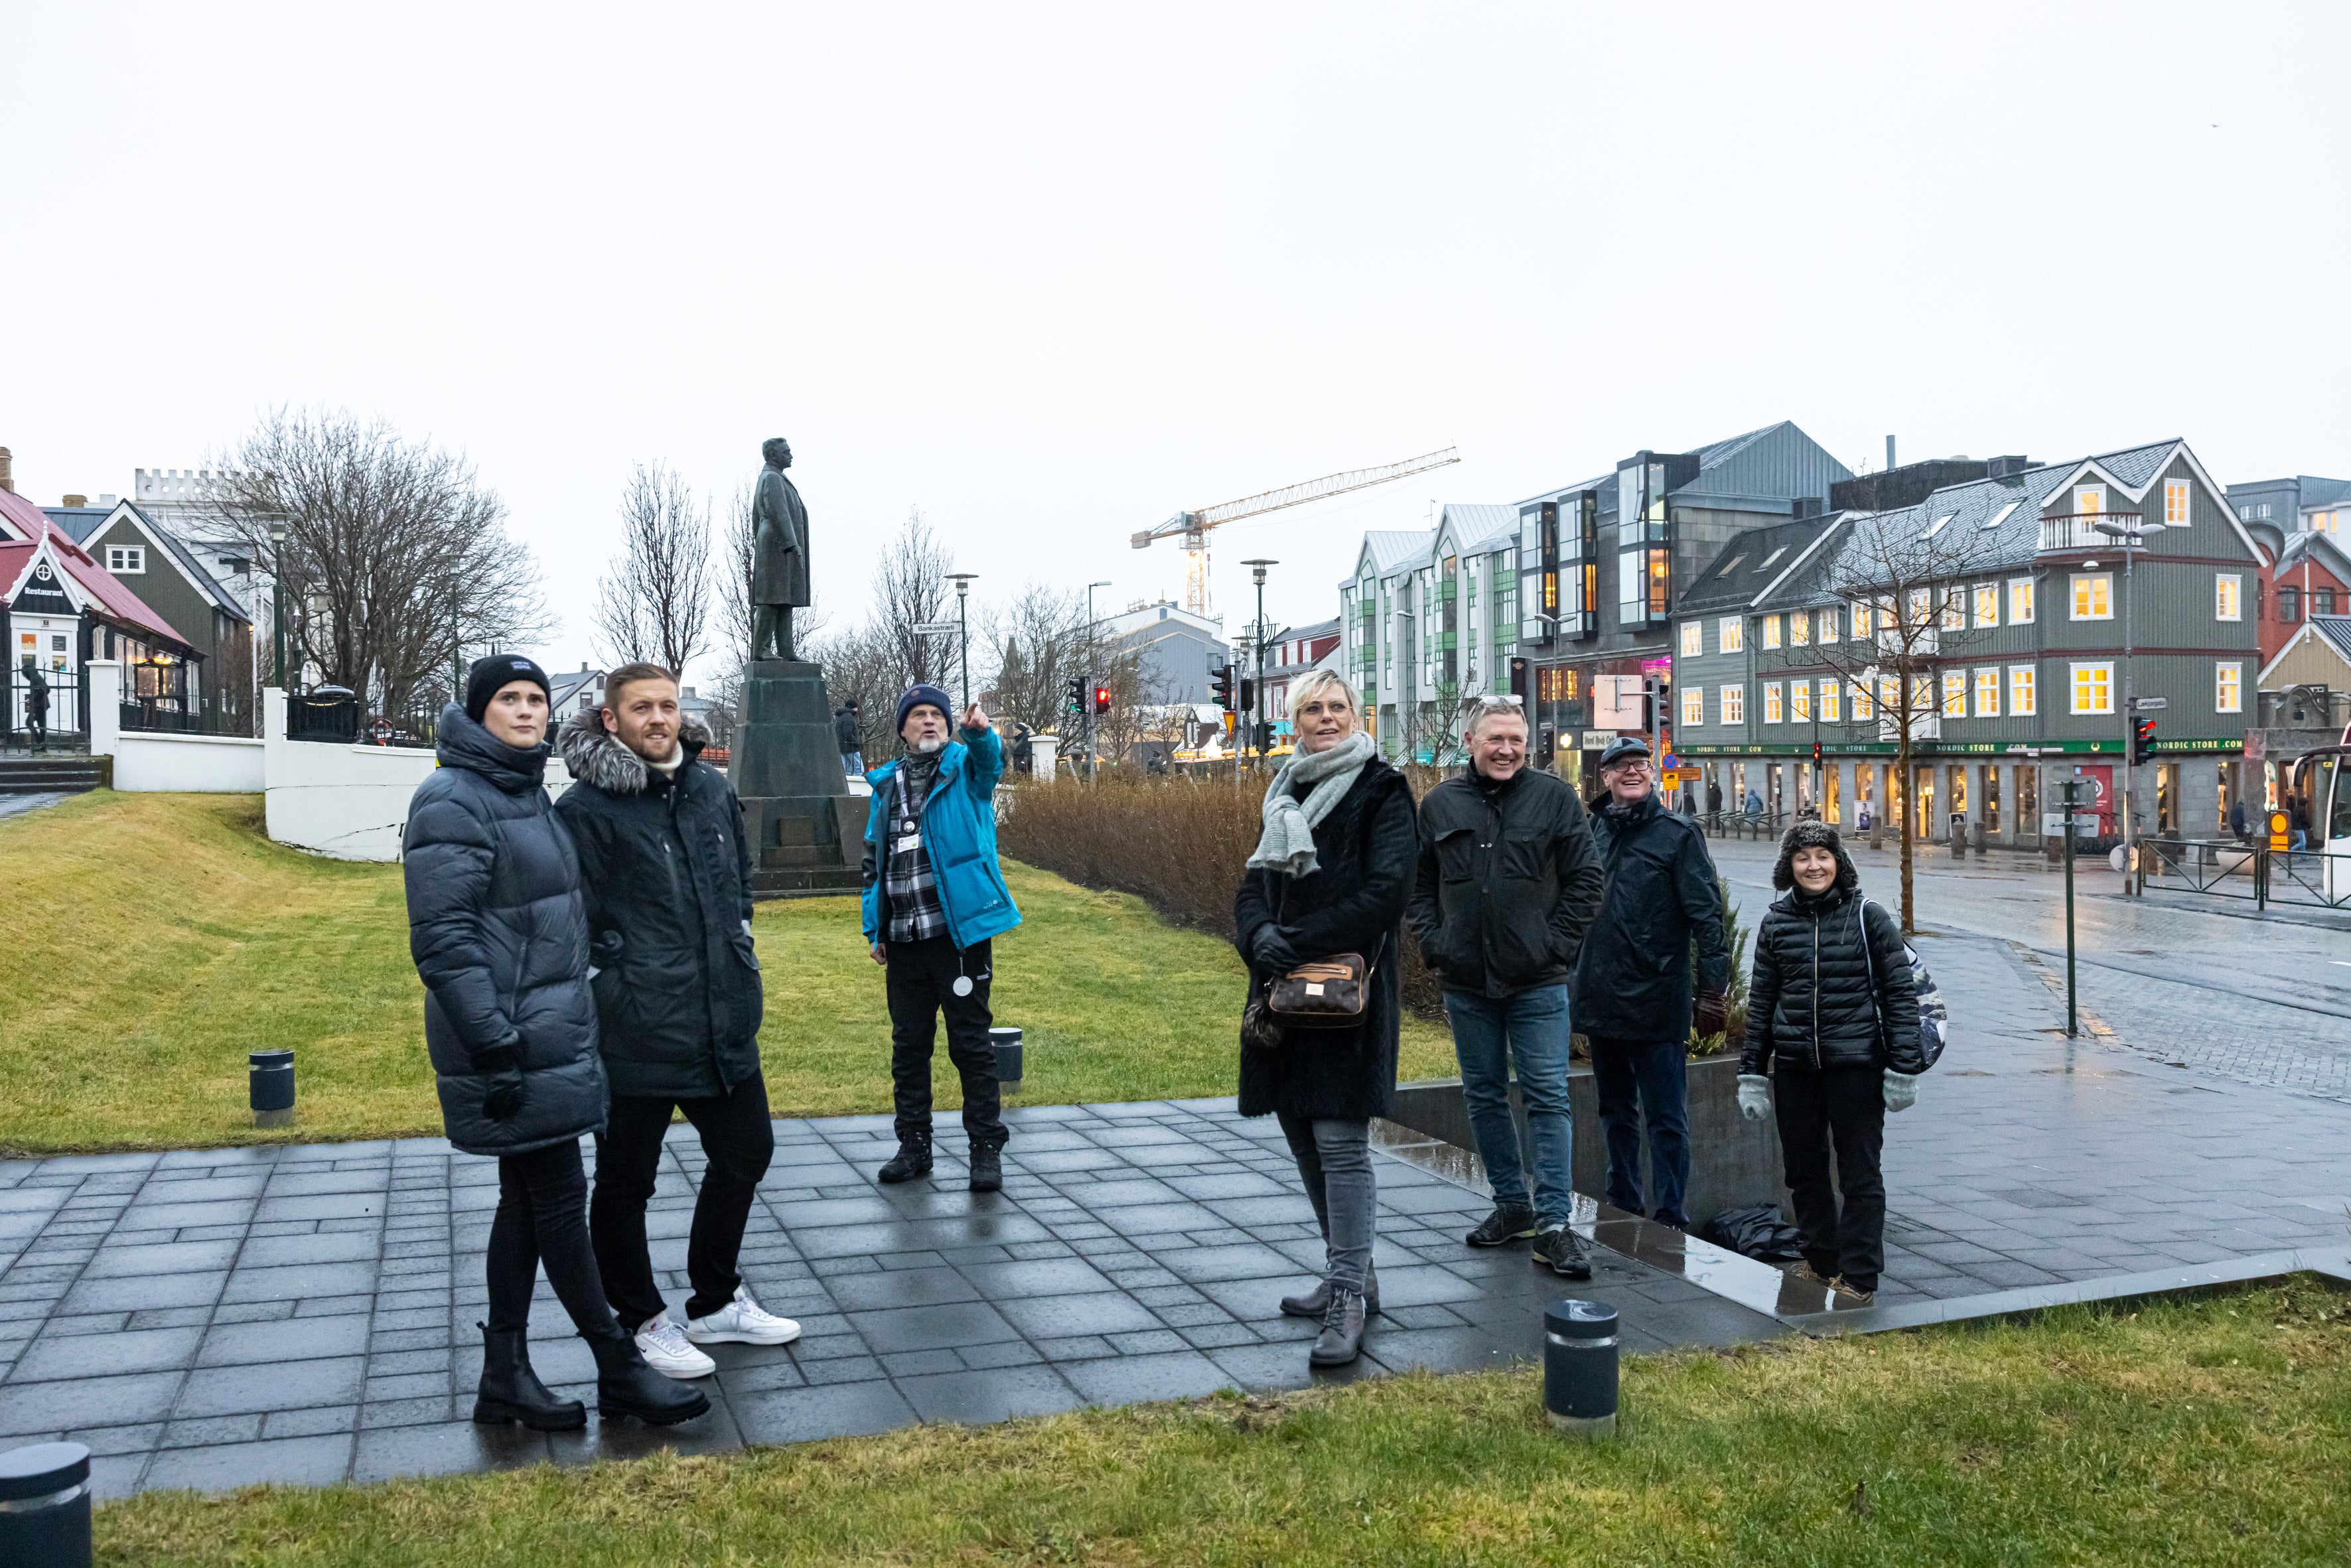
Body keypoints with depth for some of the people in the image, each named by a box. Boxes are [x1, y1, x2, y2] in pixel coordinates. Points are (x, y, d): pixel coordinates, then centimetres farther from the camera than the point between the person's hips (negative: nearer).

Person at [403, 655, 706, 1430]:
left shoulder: (528, 793, 15)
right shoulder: (453, 801, -14)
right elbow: (442, 940, -20)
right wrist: (493, 1046, -23)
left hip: (550, 1034, 9)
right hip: (511, 1041, -9)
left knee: (529, 1200, 12)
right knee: (560, 1198, -1)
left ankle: (505, 1378, 22)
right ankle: (619, 1370, 9)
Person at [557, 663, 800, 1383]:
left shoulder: (713, 789, 7)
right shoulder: (587, 807, -13)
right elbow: (573, 923, -12)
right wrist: (606, 993, -13)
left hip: (724, 1021, 7)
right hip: (635, 1034, -7)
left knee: (745, 1152, 18)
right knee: (625, 1181, 8)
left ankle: (717, 1303, 37)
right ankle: (643, 1322, 28)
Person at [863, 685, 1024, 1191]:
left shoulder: (964, 768, 2)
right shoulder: (887, 784, 14)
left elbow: (990, 759, -24)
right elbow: (873, 860, 18)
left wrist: (979, 732, -47)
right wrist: (874, 927, 12)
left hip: (960, 930, -5)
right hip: (903, 939, 5)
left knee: (971, 1043, 0)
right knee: (908, 1044, 13)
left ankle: (986, 1149, 8)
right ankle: (914, 1145, 25)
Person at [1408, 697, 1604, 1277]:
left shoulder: (1555, 798, -1)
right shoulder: (1440, 804, 5)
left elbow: (1585, 880, 1)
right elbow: (1418, 883, 11)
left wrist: (1557, 946, -6)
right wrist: (1434, 947, 1)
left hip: (1537, 982, -3)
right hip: (1466, 983, 3)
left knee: (1547, 1098, -3)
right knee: (1483, 1096, 12)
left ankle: (1554, 1223, 1)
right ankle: (1512, 1205, 25)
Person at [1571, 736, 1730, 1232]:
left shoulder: (1678, 833, -5)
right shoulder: (1593, 830, 9)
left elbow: (1707, 915, -8)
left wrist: (1713, 990, -14)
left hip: (1656, 1001, -5)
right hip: (1601, 1001, 5)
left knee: (1665, 1118, 0)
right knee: (1616, 1113, 17)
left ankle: (1669, 1220, 7)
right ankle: (1623, 1208, 29)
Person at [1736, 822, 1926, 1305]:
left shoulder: (1868, 917, -1)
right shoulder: (1776, 922, 7)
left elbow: (1900, 992, 0)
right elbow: (1761, 1000, 12)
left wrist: (1904, 1067, -5)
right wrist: (1751, 1072, 9)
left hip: (1856, 1064, -3)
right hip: (1794, 1066, 3)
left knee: (1860, 1174, 2)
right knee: (1803, 1170, 12)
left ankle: (1859, 1274, 11)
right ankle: (1819, 1259, 28)